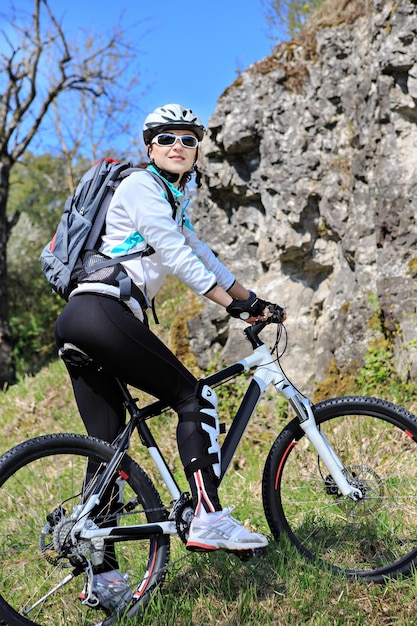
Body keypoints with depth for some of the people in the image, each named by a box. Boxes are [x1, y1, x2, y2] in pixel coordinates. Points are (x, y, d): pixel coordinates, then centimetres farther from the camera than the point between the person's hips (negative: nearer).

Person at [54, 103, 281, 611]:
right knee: (195, 398, -6)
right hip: (103, 310, -10)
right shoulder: (140, 186, -3)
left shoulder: (175, 202, 27)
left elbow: (201, 255, 28)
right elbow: (179, 259, -10)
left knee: (106, 445, 7)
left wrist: (251, 298, 24)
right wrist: (236, 307, -7)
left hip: (77, 322, 10)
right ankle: (208, 519, -10)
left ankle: (100, 570, 12)